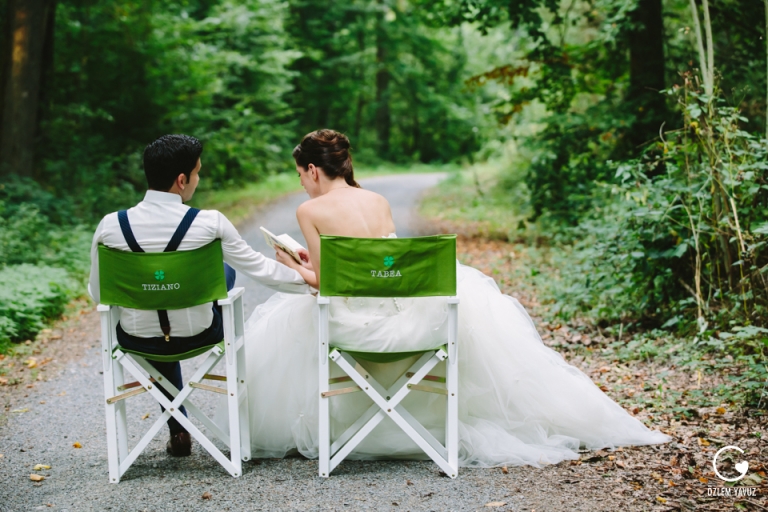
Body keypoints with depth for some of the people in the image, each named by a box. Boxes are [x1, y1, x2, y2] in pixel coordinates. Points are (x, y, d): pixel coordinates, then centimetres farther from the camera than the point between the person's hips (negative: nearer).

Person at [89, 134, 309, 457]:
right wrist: (309, 281, 9)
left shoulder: (110, 226, -15)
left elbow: (98, 294, -3)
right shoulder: (210, 224, -20)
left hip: (136, 342, 2)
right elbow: (259, 269, -8)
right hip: (198, 337, -1)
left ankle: (178, 431, 42)